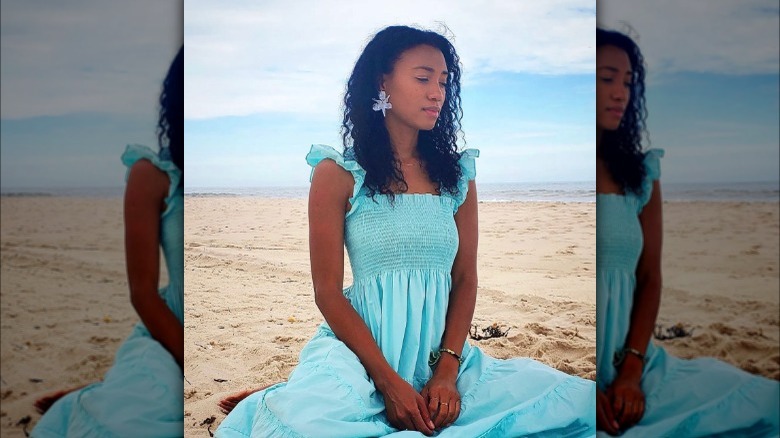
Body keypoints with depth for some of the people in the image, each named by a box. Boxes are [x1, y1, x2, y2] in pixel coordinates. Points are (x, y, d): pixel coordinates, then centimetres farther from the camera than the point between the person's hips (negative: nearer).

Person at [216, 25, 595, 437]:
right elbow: (328, 292, -6)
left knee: (579, 401, -14)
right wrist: (390, 384, -14)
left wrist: (447, 372, -8)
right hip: (363, 347, -6)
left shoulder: (457, 174, 10)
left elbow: (465, 280, 7)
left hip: (441, 352, 6)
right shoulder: (338, 174, -2)